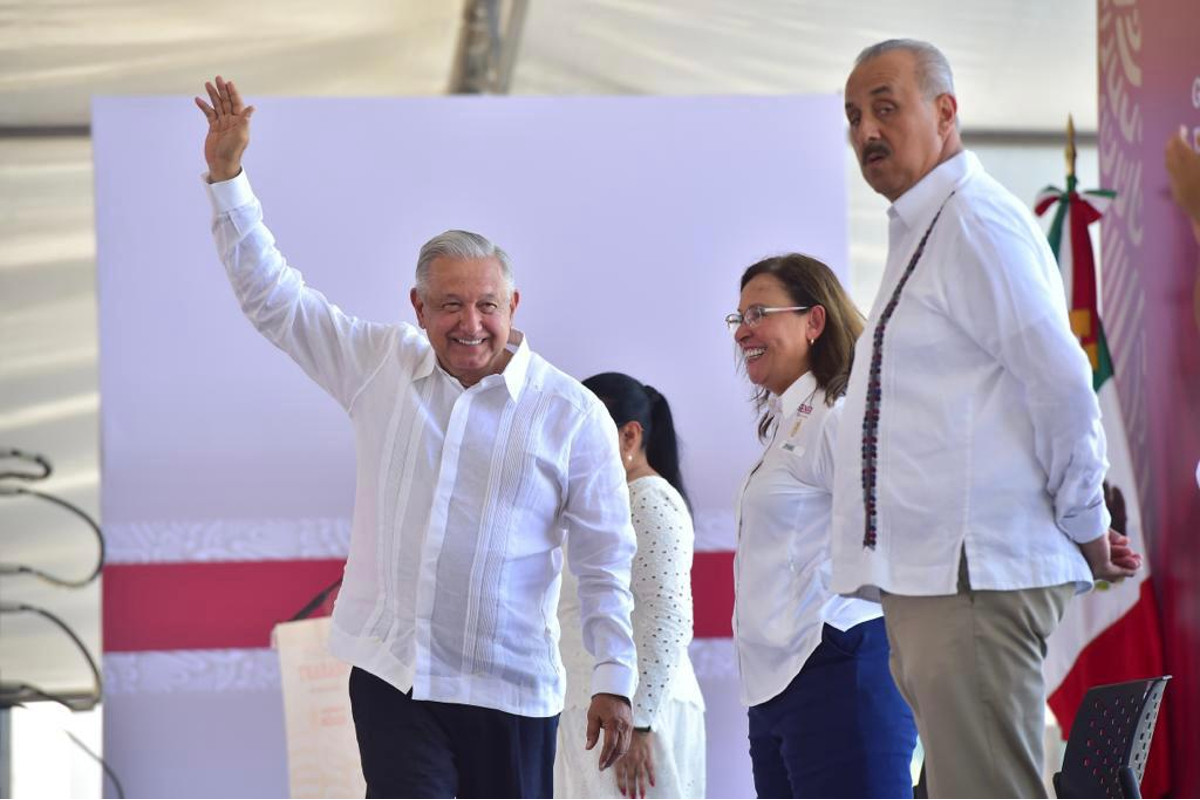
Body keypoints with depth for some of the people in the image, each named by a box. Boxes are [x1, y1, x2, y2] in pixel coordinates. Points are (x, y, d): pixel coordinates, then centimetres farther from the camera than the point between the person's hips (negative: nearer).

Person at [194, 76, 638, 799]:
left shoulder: (573, 414, -2)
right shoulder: (382, 366, 7)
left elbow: (606, 562, 0)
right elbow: (273, 296, 13)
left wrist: (614, 680, -5)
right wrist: (227, 175, 7)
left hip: (510, 690, -1)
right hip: (391, 675, 2)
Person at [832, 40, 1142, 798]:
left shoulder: (973, 222, -11)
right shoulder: (922, 230, 22)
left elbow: (1061, 379, -17)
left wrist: (1085, 529, -8)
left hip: (975, 575, -11)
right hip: (929, 574, 11)